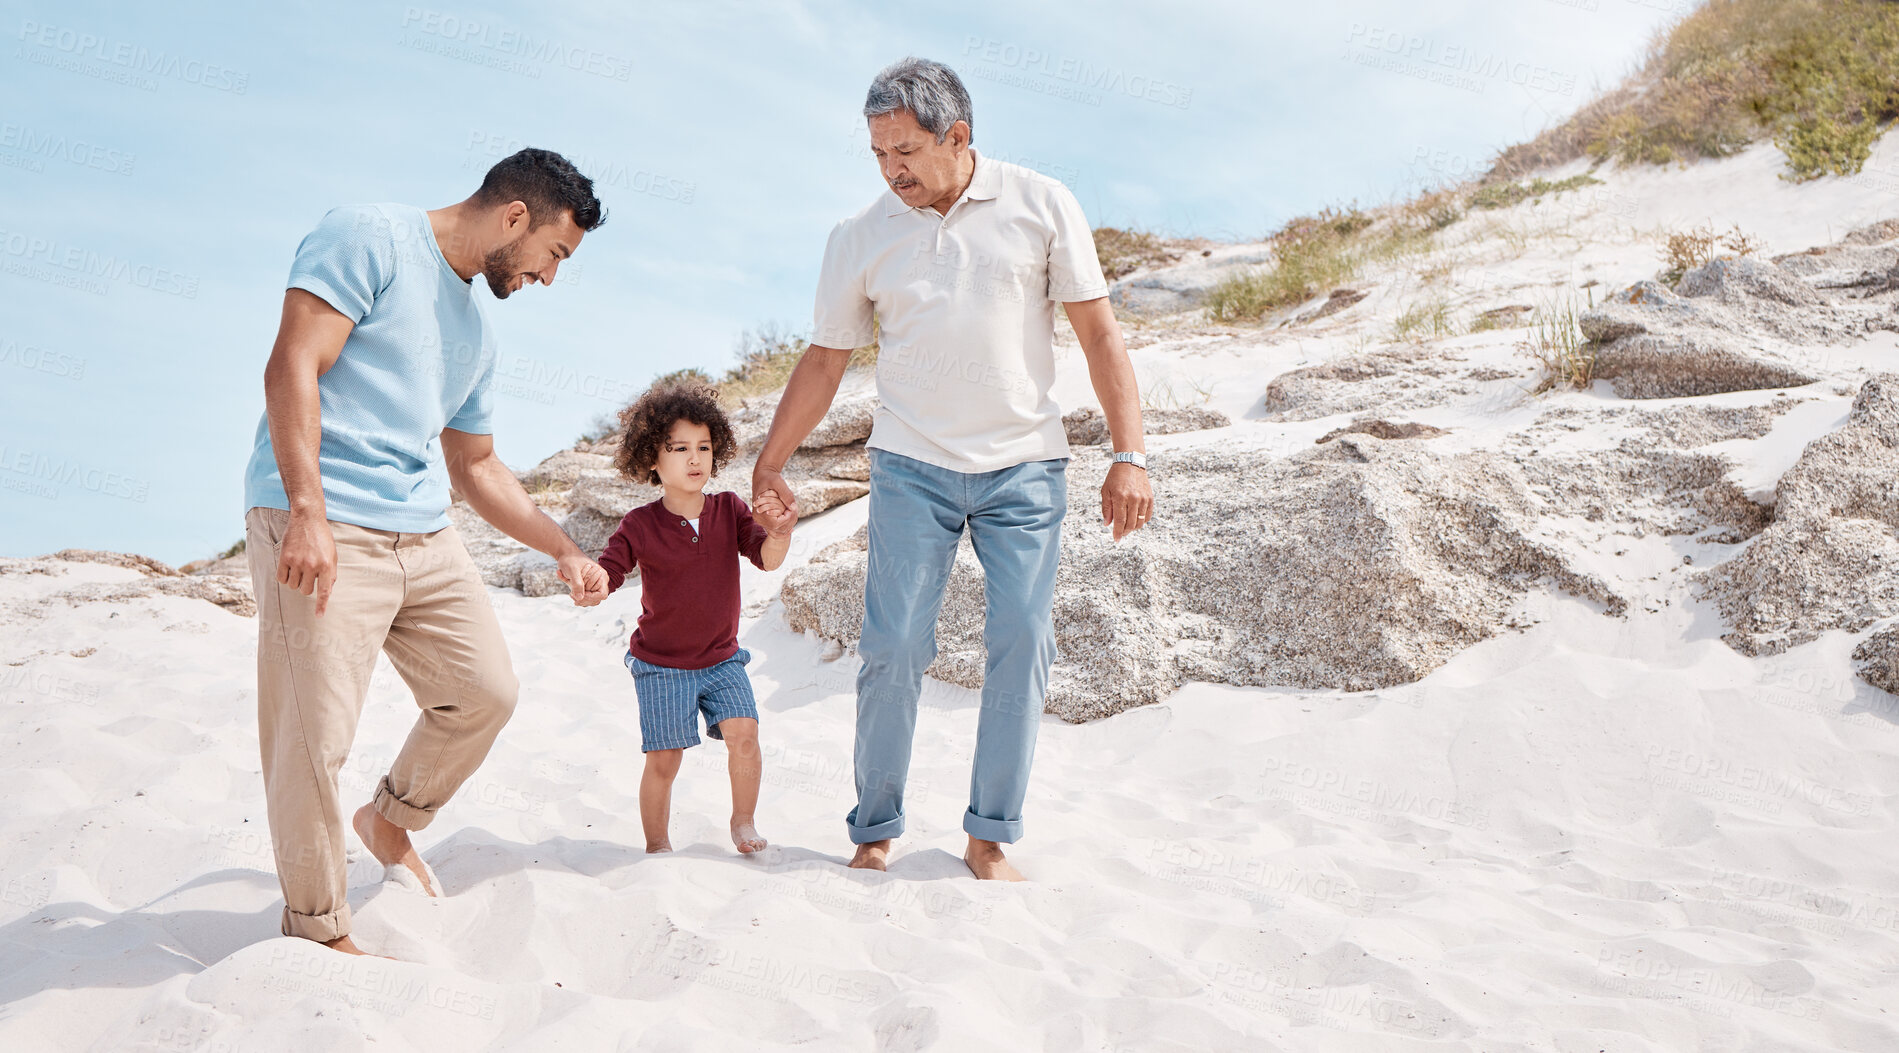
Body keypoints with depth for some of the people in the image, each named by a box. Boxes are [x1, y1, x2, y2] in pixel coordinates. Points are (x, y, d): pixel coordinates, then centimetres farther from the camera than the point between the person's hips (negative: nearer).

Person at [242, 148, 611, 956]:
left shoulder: (474, 330, 20)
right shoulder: (370, 238, -4)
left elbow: (477, 467, 28)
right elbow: (293, 366, -15)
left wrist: (565, 553, 23)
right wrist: (308, 511, -23)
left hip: (423, 535, 8)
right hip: (323, 529, -8)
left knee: (486, 693, 11)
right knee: (314, 740, -7)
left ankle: (389, 821, 35)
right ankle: (317, 932, 9)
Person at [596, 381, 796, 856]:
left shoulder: (729, 510, -4)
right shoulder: (640, 526, -10)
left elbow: (767, 559, -12)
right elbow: (607, 574, -10)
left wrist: (778, 532, -35)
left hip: (722, 659, 2)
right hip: (661, 665, -2)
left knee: (743, 734, -14)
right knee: (663, 761, 0)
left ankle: (744, 821, 11)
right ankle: (657, 844, 24)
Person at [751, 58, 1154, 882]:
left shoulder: (1041, 207, -1)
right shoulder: (859, 240, 2)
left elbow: (1098, 331, 0)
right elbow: (823, 363, 9)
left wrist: (1129, 453, -7)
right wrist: (767, 468, 8)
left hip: (1024, 467, 0)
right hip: (911, 466, 0)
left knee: (1023, 641, -6)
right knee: (894, 644, -7)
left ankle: (990, 837, 6)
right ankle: (874, 832, 9)